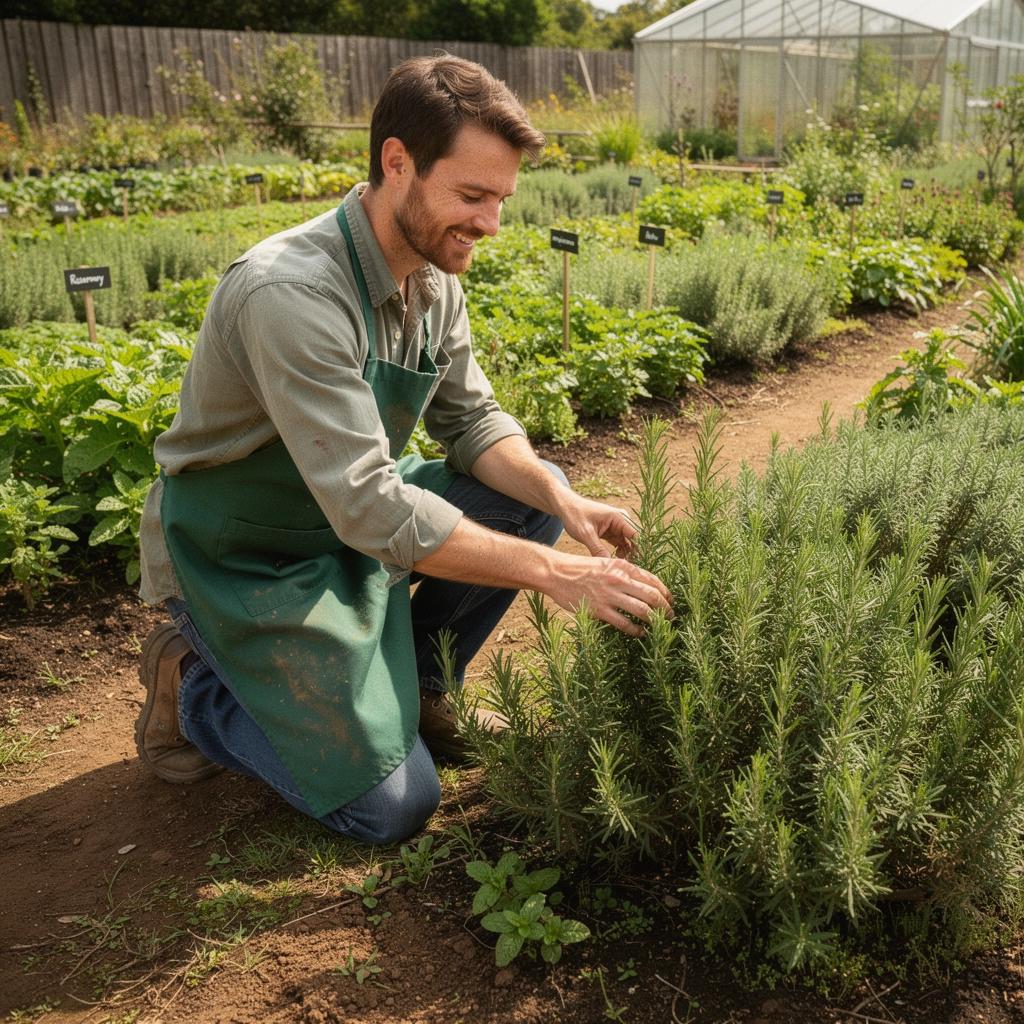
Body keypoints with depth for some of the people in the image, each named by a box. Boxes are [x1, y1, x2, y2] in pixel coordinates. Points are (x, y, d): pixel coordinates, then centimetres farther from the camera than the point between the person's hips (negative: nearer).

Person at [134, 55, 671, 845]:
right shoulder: (293, 291, -33)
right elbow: (370, 509, -36)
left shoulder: (435, 277, -5)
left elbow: (473, 421, 1)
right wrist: (553, 572, -34)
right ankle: (194, 685, 10)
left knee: (537, 495, -4)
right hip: (240, 559, -8)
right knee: (393, 807, -10)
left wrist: (564, 503, -18)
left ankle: (413, 686, 11)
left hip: (348, 517, 8)